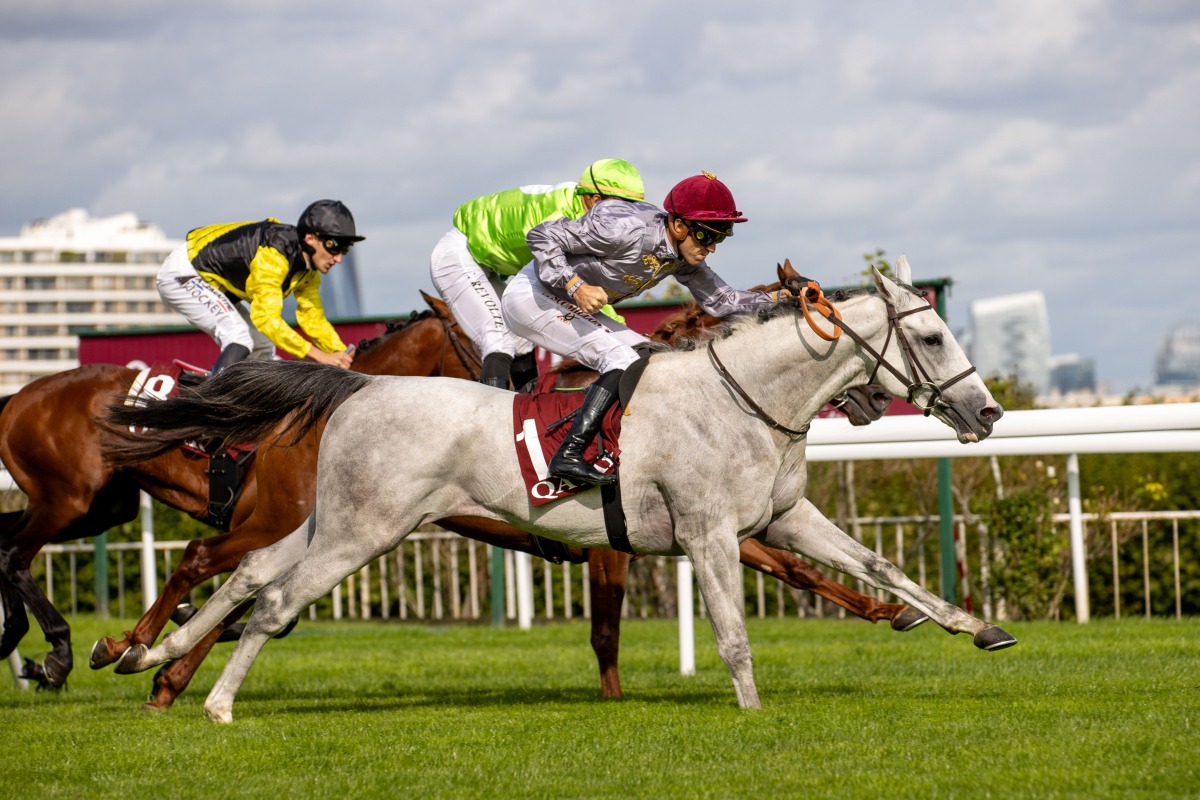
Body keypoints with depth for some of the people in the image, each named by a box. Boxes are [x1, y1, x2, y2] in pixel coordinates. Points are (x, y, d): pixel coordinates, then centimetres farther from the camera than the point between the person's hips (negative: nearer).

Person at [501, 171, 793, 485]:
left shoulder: (683, 256, -4)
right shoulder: (627, 230, -30)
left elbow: (719, 300, 1)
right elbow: (543, 236, -27)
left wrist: (775, 299, -14)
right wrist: (577, 287, -34)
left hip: (568, 307, 10)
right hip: (531, 296, -10)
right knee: (621, 360, -22)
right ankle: (568, 456, -29)